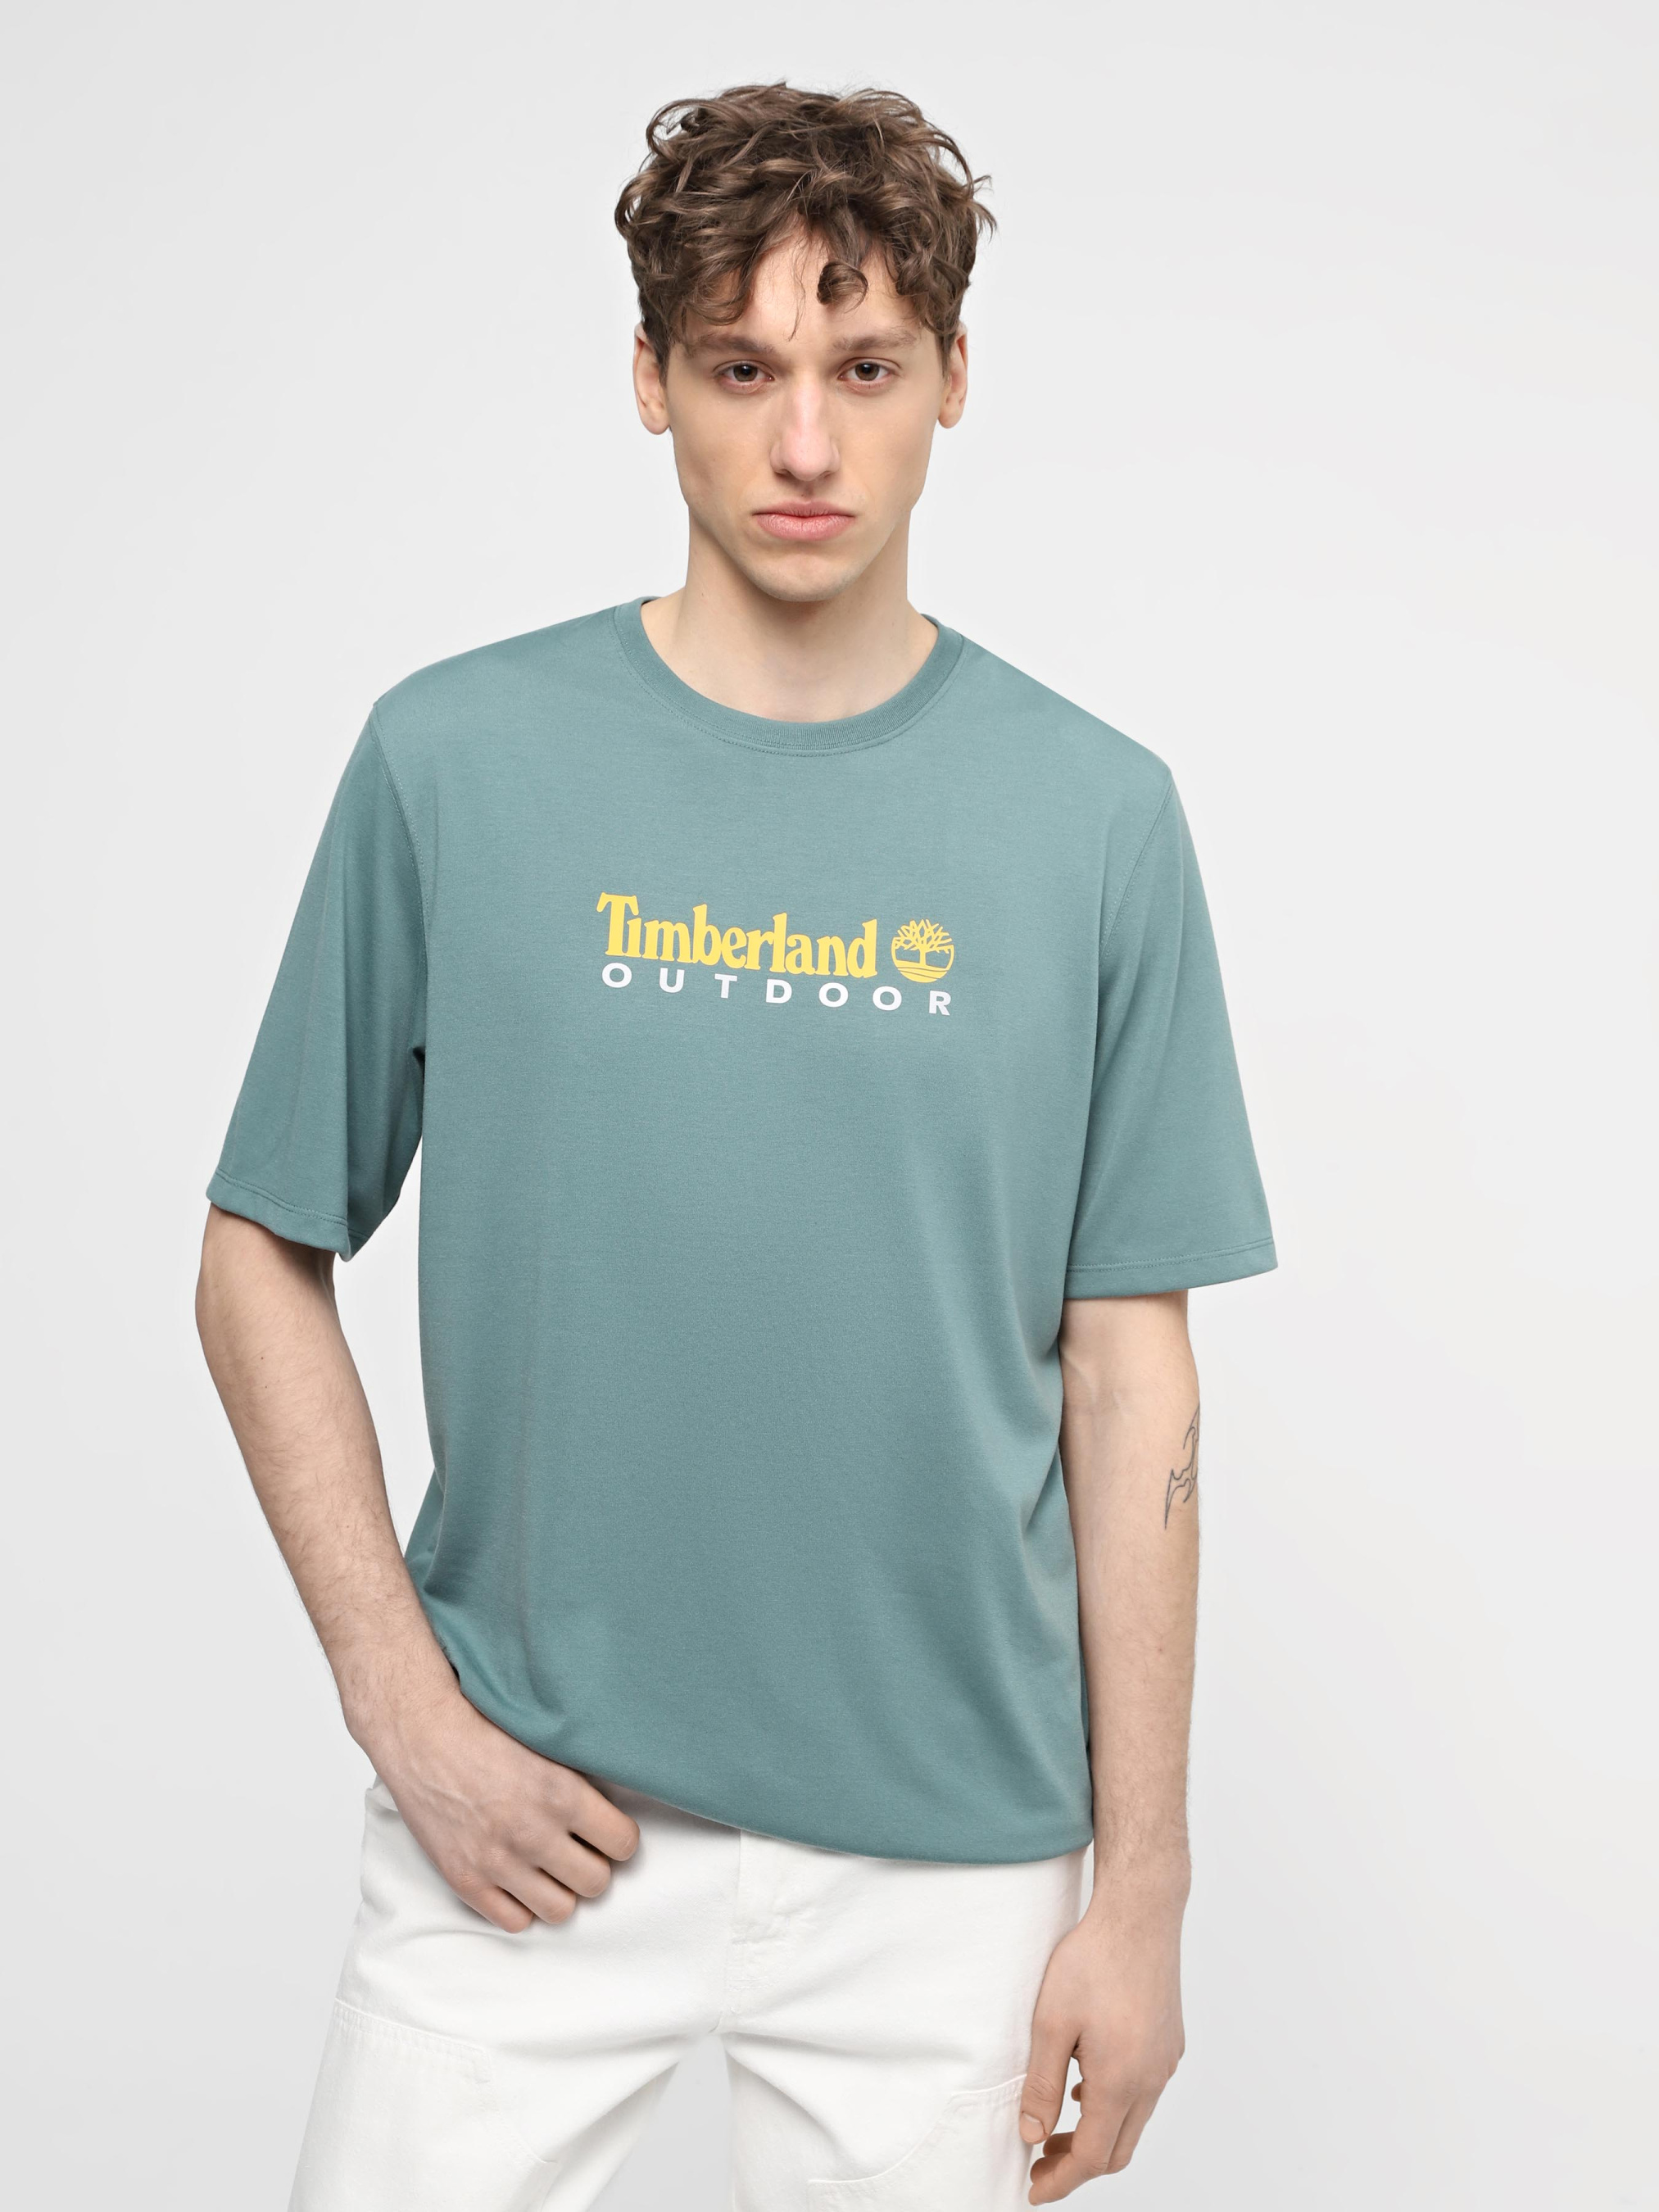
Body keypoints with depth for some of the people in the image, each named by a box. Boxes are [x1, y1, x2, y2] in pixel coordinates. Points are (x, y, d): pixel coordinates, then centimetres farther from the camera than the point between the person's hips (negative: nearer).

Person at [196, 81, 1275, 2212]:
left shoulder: (1097, 816, -2)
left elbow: (1127, 1376, -1)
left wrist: (1140, 1881, -1)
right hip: (529, 1821, 0)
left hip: (943, 1851, 1)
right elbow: (265, 1261, 1)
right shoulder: (453, 760, -4)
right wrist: (408, 1711, -6)